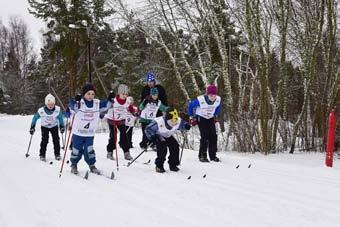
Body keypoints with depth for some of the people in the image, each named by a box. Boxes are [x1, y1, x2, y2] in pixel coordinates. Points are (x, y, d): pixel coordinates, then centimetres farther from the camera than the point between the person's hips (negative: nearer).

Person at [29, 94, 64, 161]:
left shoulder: (58, 110, -23)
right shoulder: (41, 111, -26)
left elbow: (60, 118, -4)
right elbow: (35, 118, -10)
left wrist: (62, 127, -2)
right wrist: (32, 127, -7)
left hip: (54, 126, 1)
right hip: (44, 127, -1)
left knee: (56, 139, -6)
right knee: (44, 140, -13)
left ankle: (57, 154, 9)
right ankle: (42, 155, -2)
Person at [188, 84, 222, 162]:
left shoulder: (218, 100, -16)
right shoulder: (200, 100, -28)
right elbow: (191, 106, -10)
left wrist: (215, 115, 12)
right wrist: (192, 117, -3)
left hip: (210, 119, 4)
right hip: (201, 118, -4)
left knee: (213, 136, -3)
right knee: (204, 136, -15)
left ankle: (213, 155, 8)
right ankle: (202, 155, -6)